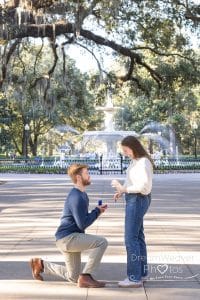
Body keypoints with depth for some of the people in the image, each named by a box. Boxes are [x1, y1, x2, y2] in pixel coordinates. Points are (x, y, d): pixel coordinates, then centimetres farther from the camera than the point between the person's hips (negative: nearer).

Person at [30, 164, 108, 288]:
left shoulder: (82, 194, 13)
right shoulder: (76, 197, -19)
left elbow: (83, 218, 17)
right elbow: (83, 224, -20)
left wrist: (97, 210, 0)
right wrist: (97, 212, -8)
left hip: (71, 238, 10)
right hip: (68, 237, -10)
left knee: (73, 277, 18)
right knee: (102, 242, -22)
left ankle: (40, 264, 27)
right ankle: (86, 276, -15)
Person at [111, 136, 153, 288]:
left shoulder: (143, 162, -19)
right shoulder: (136, 161, 9)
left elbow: (144, 186, -25)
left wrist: (123, 188, -18)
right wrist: (122, 190, 1)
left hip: (138, 200, -10)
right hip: (134, 199, 10)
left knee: (131, 238, -6)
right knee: (138, 236, 16)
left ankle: (135, 278, 0)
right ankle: (142, 272, 28)